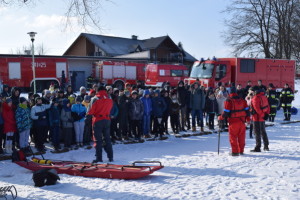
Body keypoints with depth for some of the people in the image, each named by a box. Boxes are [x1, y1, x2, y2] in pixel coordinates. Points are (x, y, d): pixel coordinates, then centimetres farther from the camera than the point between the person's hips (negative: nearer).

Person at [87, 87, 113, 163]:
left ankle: (99, 158, 2)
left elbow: (90, 112, -10)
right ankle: (110, 157, 14)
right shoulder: (110, 101, -3)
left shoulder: (97, 101, -15)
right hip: (107, 120, 4)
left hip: (98, 121, -4)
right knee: (107, 139, 13)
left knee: (98, 140, 2)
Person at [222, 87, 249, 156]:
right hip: (242, 121, 5)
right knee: (241, 137, 14)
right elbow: (247, 110, 9)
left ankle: (235, 152, 3)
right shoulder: (242, 100, 6)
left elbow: (226, 112, -11)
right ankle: (241, 151, 21)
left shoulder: (228, 101, -10)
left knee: (233, 137, 4)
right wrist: (248, 119, 20)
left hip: (233, 122, -5)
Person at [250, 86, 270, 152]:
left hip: (257, 117, -9)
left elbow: (257, 109, -22)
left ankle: (257, 148, -1)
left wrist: (262, 115, -14)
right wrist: (267, 114, 5)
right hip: (262, 117, 9)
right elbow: (267, 106, 9)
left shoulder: (255, 98, -17)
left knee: (257, 133, -3)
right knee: (263, 132, 19)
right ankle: (266, 146, 27)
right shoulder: (264, 97, 9)